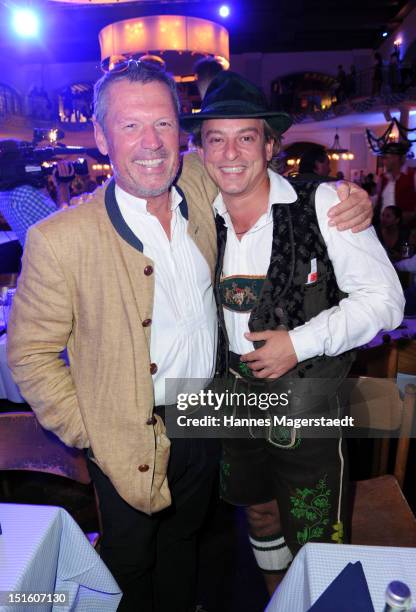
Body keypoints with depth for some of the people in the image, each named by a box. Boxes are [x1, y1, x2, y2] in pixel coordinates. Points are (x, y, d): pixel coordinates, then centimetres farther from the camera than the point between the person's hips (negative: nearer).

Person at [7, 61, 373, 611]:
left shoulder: (200, 185, -10)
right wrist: (89, 436, -12)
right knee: (131, 560, 22)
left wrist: (344, 199, -7)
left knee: (184, 537, 31)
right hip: (132, 443, -4)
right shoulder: (60, 240, -23)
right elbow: (30, 355, -13)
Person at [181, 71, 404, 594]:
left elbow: (384, 299, -14)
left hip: (308, 405, -4)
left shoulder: (321, 204, -16)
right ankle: (273, 593, 55)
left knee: (313, 545, 11)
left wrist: (300, 343, -21)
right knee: (258, 510, 26)